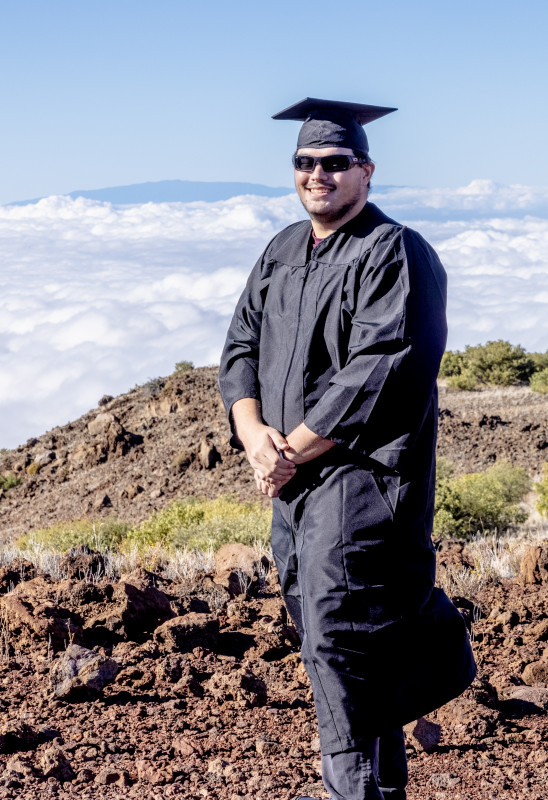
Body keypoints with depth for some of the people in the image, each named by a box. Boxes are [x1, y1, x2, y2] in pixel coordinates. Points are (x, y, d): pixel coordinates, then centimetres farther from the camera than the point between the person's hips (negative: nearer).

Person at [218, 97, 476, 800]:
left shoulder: (395, 254, -12)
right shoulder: (281, 252, 13)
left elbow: (377, 374, -20)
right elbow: (240, 347, 11)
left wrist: (292, 451, -17)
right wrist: (253, 431, -8)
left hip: (361, 476, -8)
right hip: (293, 480, 8)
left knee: (339, 645, -6)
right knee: (319, 633, 19)